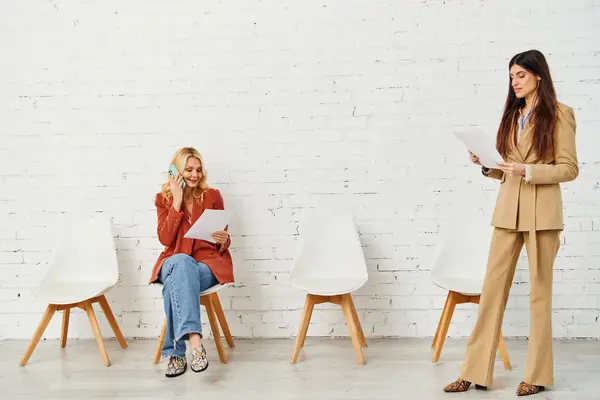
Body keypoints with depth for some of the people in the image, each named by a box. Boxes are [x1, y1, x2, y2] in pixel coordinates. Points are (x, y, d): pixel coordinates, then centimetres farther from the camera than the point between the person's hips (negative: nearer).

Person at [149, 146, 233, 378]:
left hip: (208, 264, -1)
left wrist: (224, 240, -16)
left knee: (175, 283, -36)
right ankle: (194, 340, -50)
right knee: (182, 261, -39)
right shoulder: (164, 198, 8)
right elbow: (165, 239, -7)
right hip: (175, 263, 1)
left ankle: (176, 354, -35)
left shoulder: (212, 196, 6)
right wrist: (177, 202, -11)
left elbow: (223, 242, 9)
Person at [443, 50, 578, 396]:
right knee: (493, 286, 3)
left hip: (541, 212, -5)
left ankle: (538, 374, 15)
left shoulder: (559, 114, -2)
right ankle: (476, 371, 7)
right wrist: (487, 165, -3)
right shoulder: (512, 115, 14)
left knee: (539, 290, 3)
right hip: (508, 211, 5)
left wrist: (528, 171, -18)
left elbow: (569, 168, -7)